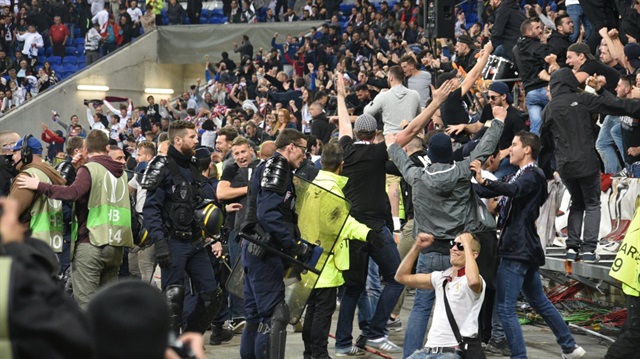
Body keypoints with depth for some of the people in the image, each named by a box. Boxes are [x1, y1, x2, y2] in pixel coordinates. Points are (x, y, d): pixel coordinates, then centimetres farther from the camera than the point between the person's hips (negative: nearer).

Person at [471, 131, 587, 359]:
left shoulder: (532, 176, -12)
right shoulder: (522, 176, 19)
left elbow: (513, 190, -34)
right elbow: (489, 193, 21)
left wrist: (483, 181, -49)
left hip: (518, 248, -10)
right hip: (520, 247, 10)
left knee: (504, 307, -11)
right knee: (539, 301, 19)